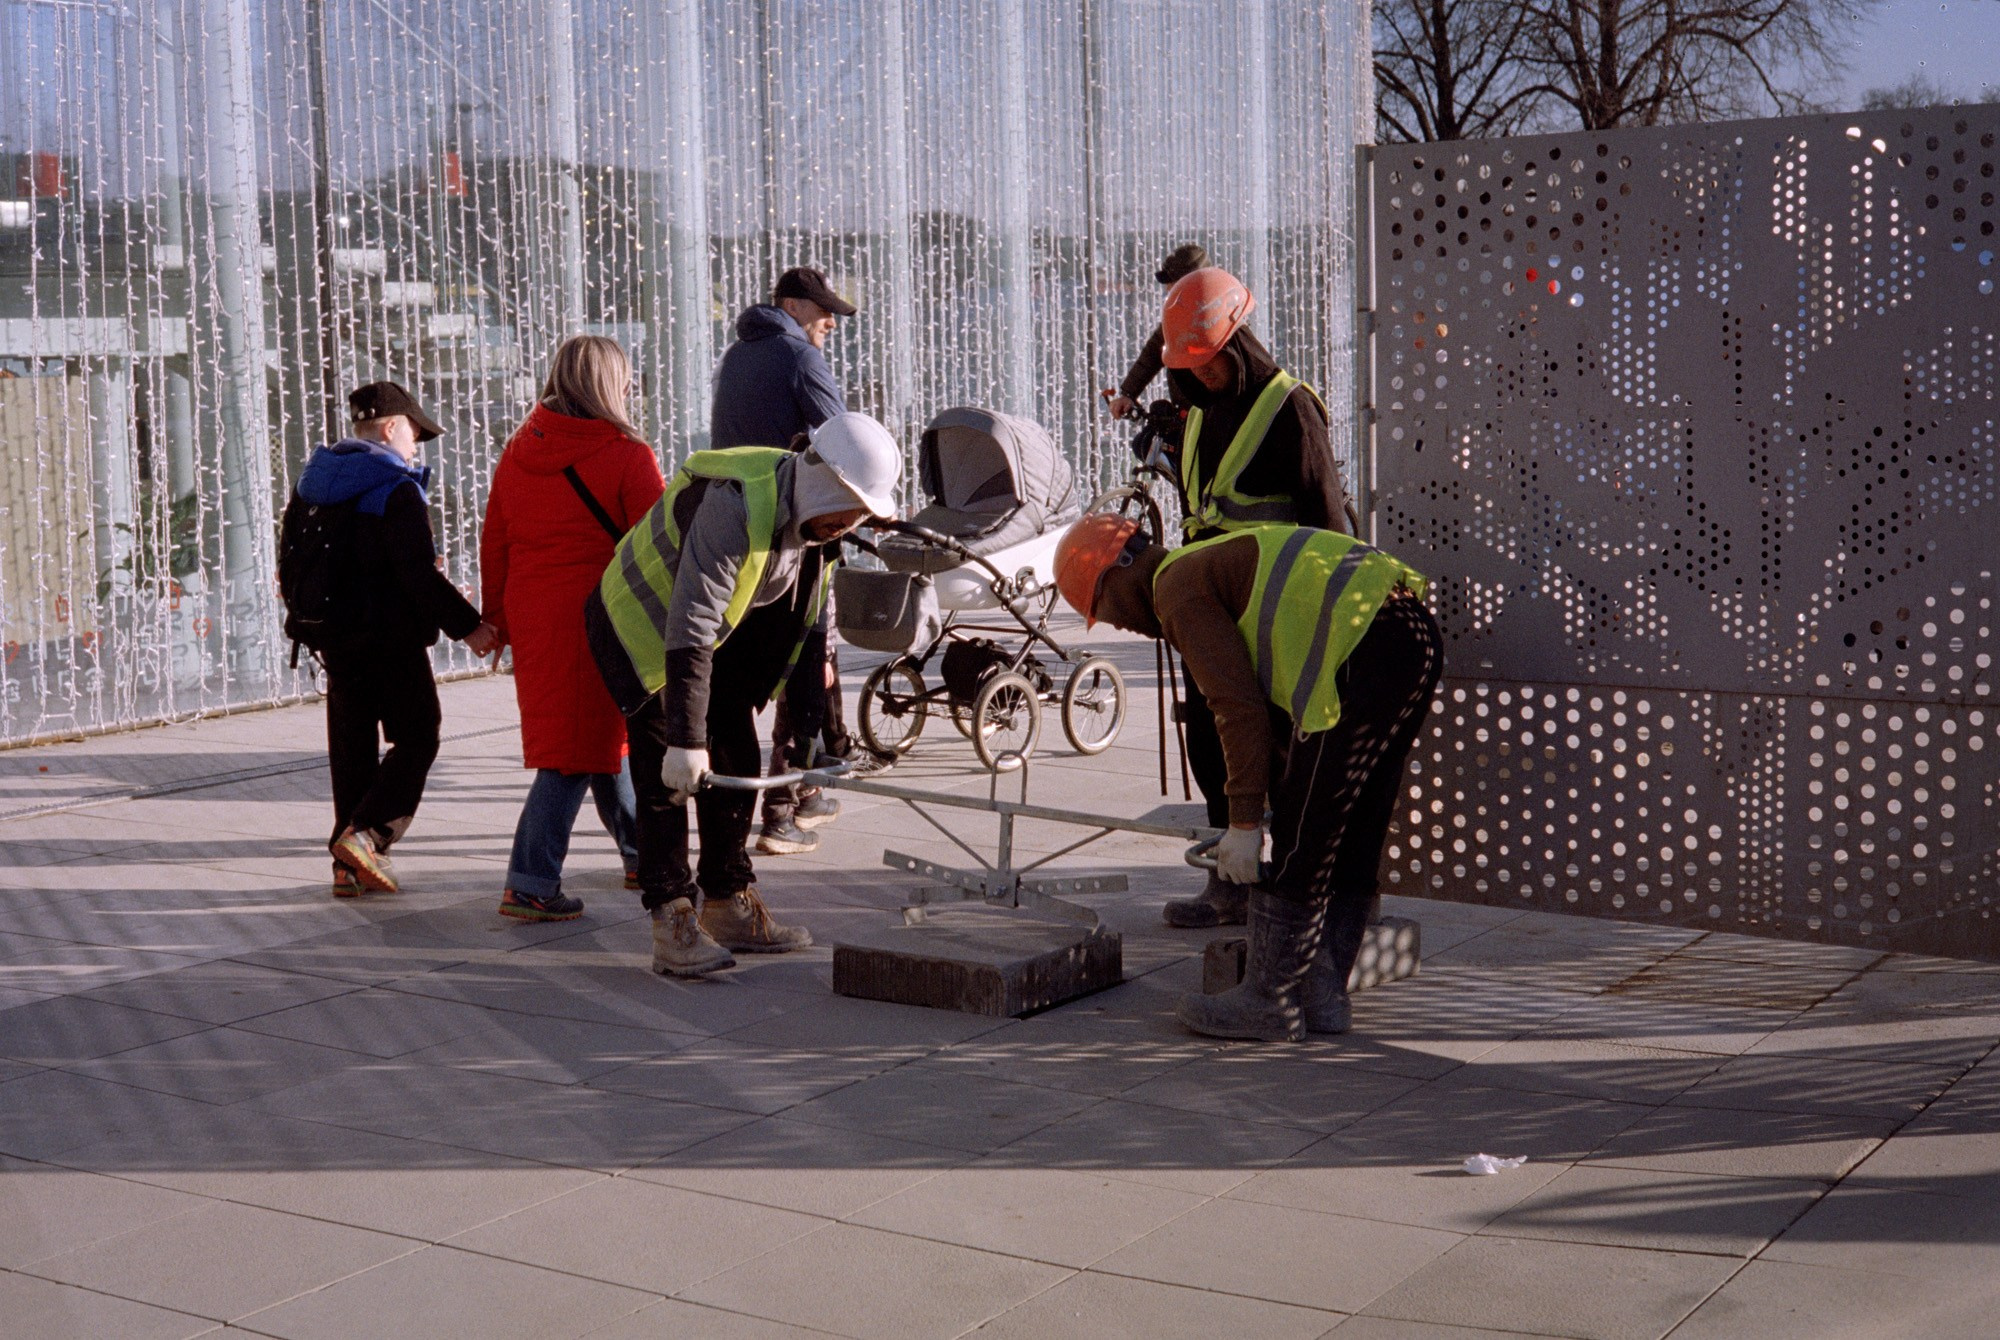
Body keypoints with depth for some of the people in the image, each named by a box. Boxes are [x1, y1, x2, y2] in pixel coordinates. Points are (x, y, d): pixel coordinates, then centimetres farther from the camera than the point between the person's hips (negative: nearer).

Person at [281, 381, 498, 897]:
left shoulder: (311, 482, 10)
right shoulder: (395, 489, -14)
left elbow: (290, 566, 16)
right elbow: (419, 576, -20)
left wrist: (306, 615, 28)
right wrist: (467, 626, -14)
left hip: (332, 637, 8)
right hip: (388, 637, -7)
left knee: (351, 746, 12)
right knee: (416, 738, 2)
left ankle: (349, 865, 13)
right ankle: (366, 834, -13)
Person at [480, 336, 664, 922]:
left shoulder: (517, 453, 7)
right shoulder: (626, 456, -10)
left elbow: (493, 541, 12)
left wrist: (496, 618, 21)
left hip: (533, 619, 7)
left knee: (599, 733, 20)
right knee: (578, 748, -2)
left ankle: (641, 852, 34)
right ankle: (530, 884, -6)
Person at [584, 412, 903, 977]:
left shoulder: (815, 513, -7)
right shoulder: (736, 505, -35)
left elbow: (810, 618, 6)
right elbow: (688, 630, -38)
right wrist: (686, 738, -39)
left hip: (720, 633, 8)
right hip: (646, 626, -8)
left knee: (737, 764, 7)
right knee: (668, 774, -13)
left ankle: (728, 905, 19)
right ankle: (672, 923, -9)